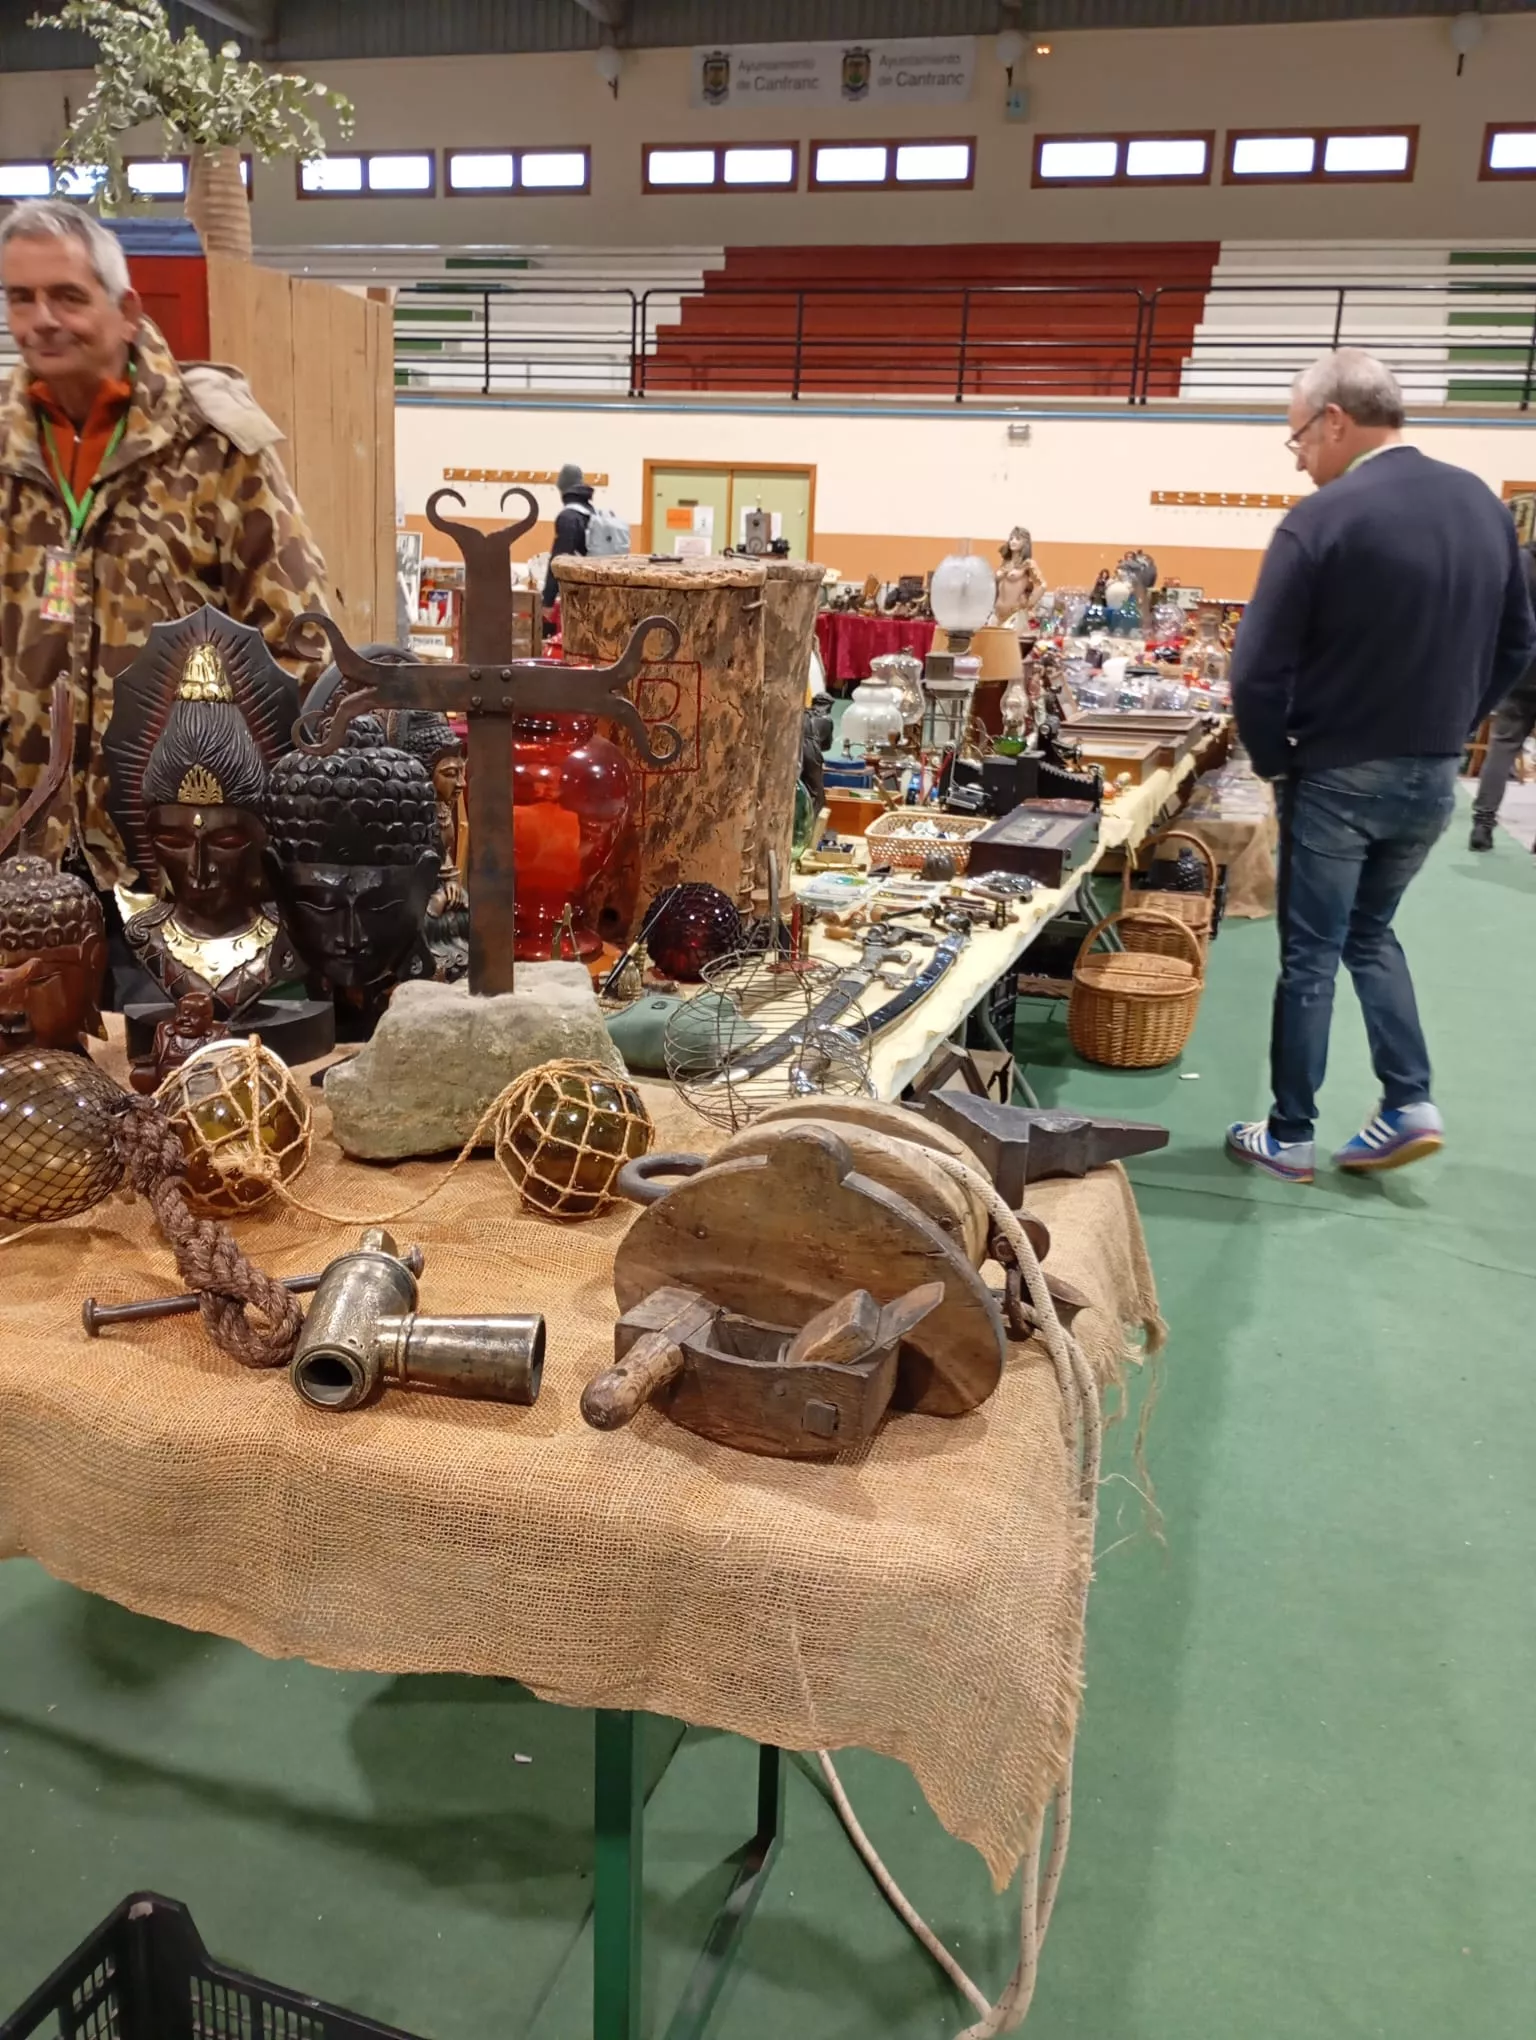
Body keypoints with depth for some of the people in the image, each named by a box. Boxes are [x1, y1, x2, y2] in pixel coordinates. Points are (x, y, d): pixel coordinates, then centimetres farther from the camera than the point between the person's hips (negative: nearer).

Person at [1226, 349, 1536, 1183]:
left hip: (1339, 776, -6)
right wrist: (1450, 726, 15)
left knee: (1310, 957, 6)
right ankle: (1410, 1105, 16)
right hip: (1434, 777, 6)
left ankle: (1290, 1138, 16)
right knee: (1370, 933, 23)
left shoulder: (1322, 519, -18)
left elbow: (1257, 673, -19)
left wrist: (1275, 762, -4)